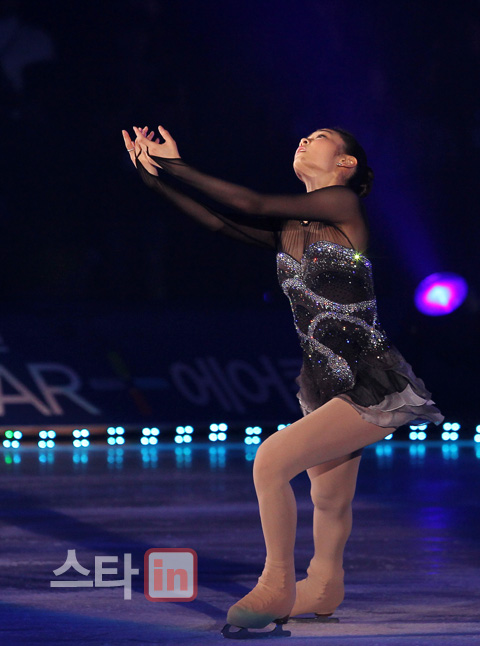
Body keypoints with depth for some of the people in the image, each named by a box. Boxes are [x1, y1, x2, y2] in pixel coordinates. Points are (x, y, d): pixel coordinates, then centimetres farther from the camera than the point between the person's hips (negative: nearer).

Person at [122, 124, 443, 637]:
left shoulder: (344, 204, -10)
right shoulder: (290, 229, 11)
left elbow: (251, 205, -15)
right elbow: (219, 219, 3)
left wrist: (174, 167, -11)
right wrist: (157, 173, -8)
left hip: (373, 388, -8)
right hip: (324, 384, 8)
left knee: (271, 460, -18)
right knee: (329, 503, 17)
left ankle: (277, 586, -6)